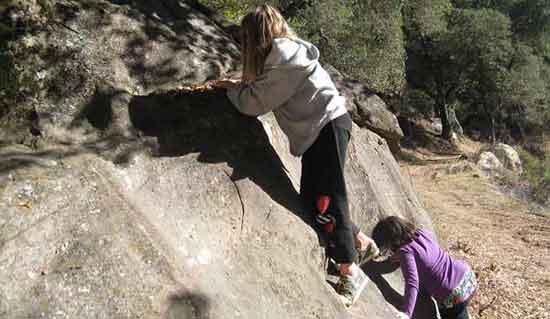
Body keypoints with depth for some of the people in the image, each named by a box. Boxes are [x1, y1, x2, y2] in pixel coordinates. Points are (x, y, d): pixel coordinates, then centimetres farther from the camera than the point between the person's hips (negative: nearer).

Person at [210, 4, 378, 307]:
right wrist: (237, 84, 7)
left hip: (328, 126, -10)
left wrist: (232, 88, 3)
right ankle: (361, 243, 28)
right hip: (317, 130, 10)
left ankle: (350, 273, 2)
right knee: (312, 199, 12)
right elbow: (265, 89, 14)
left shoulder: (283, 57, -16)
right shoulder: (286, 50, 15)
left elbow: (255, 102, -14)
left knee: (323, 200, -9)